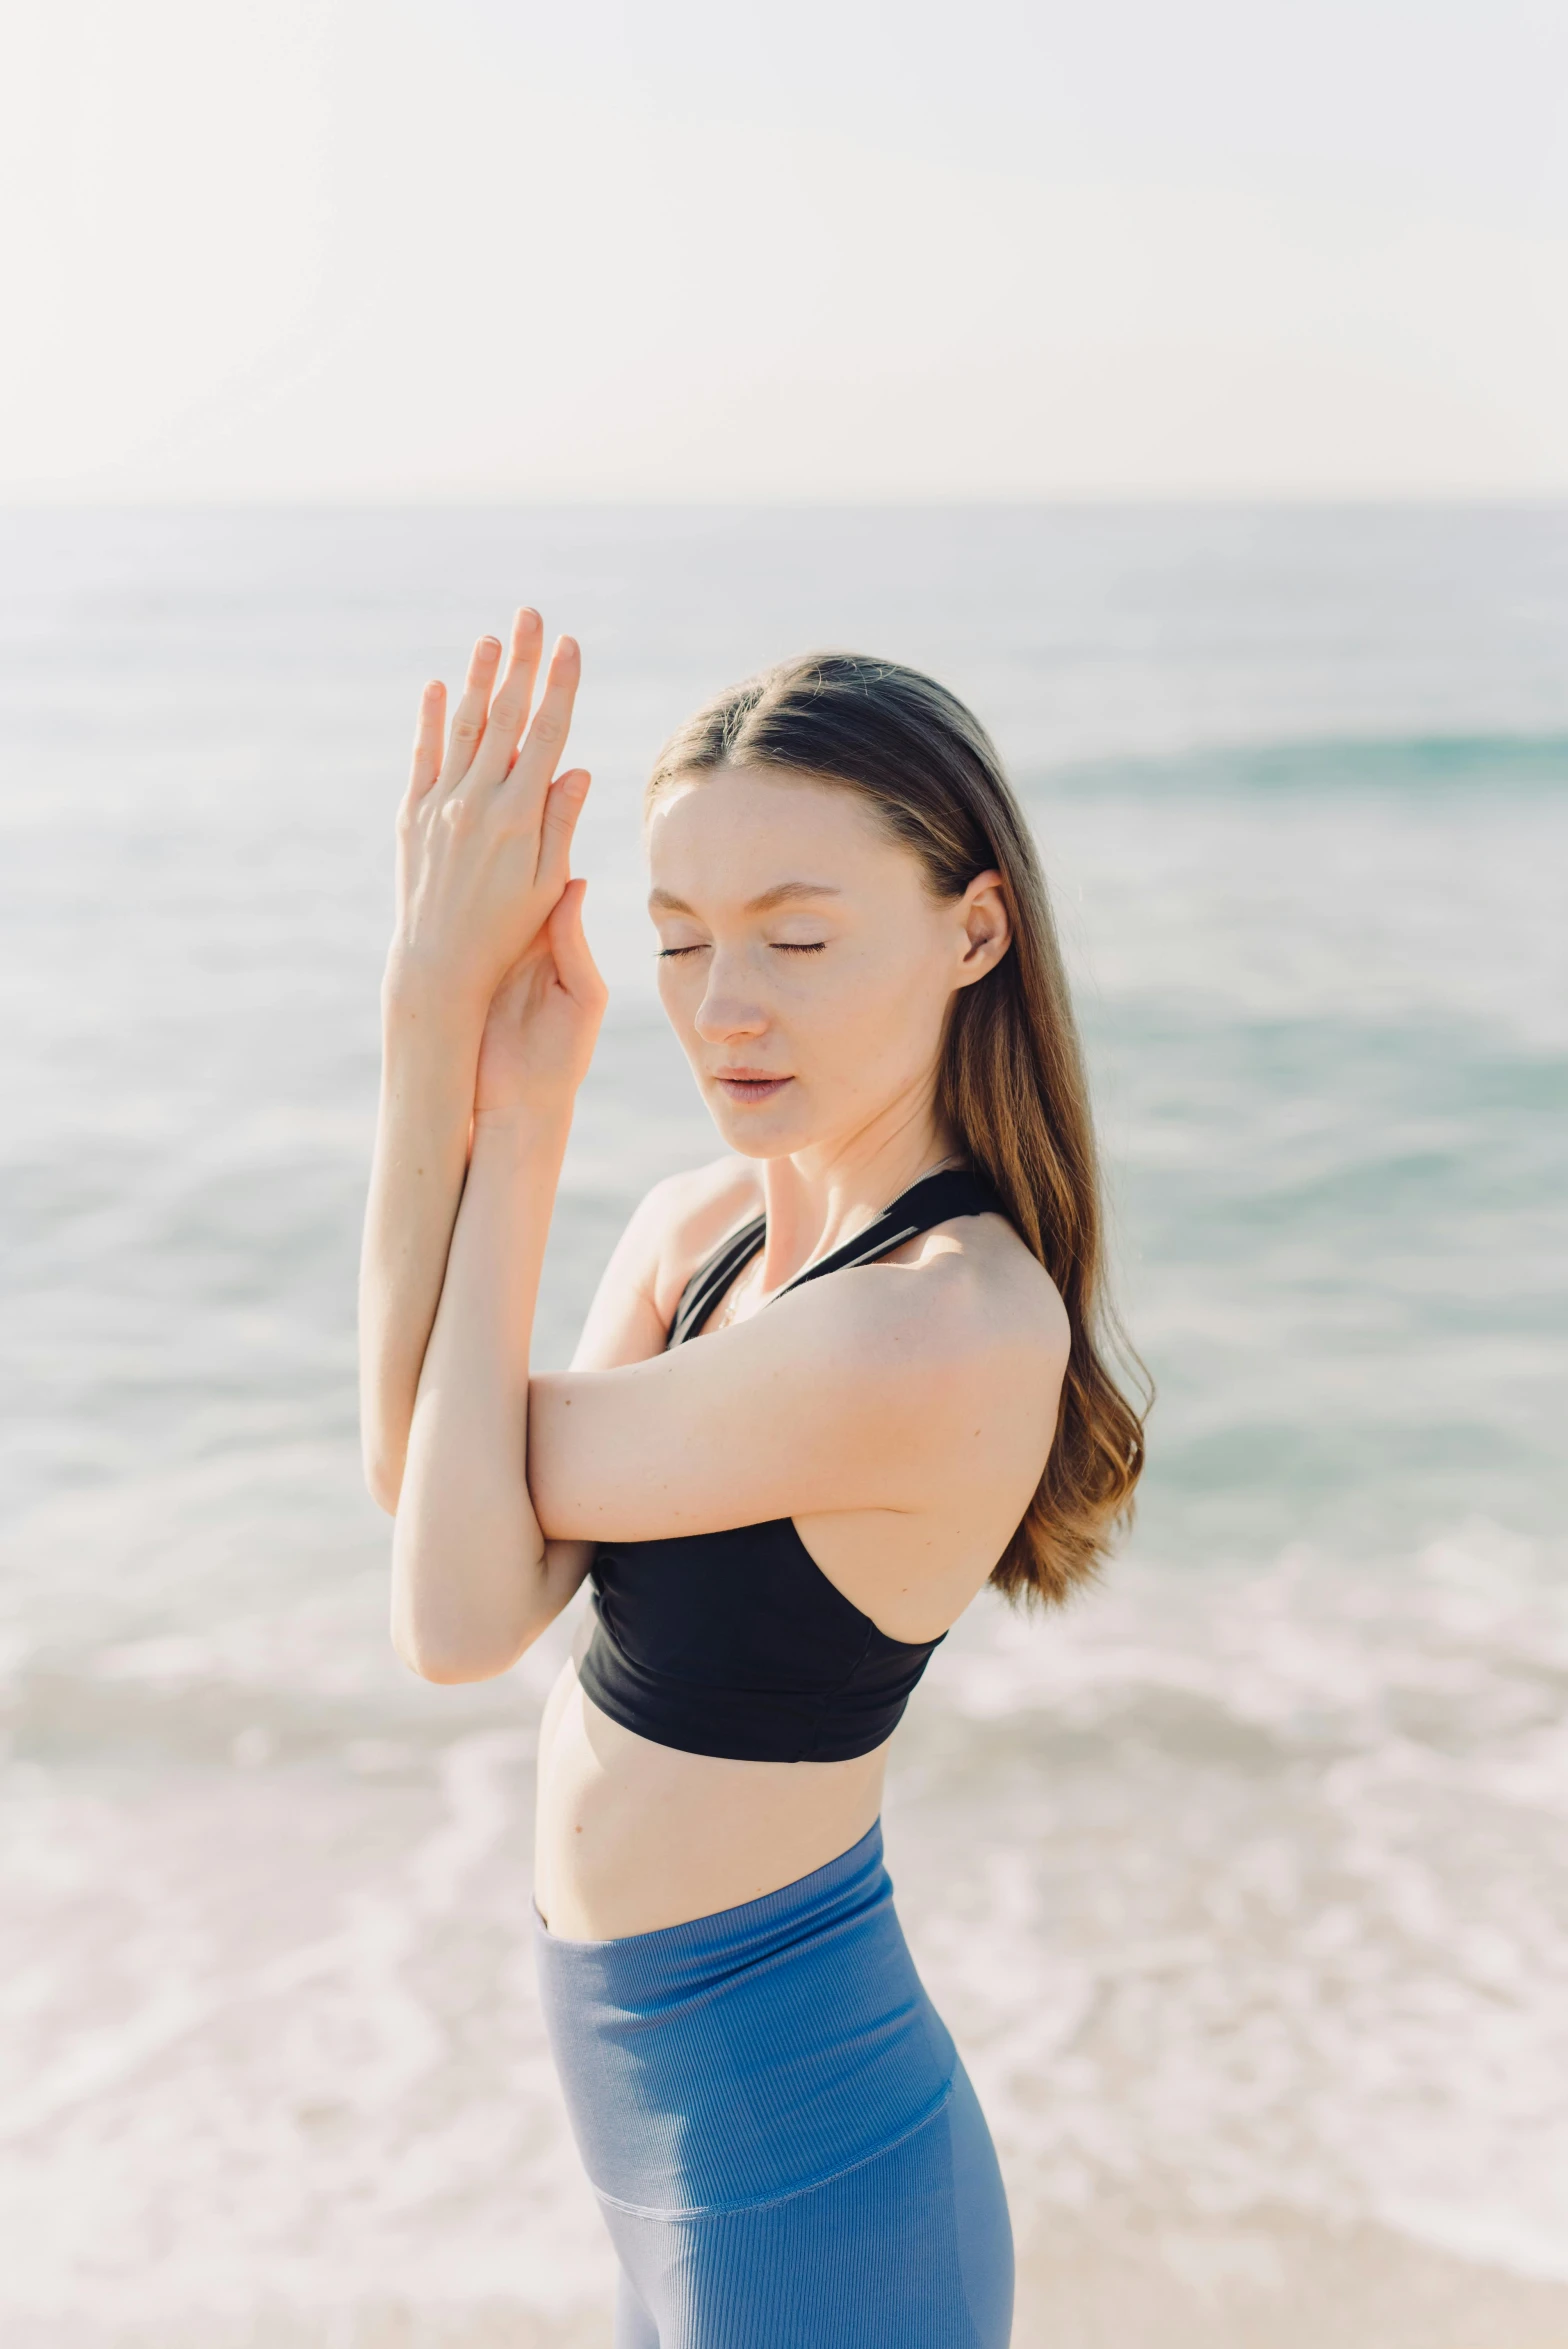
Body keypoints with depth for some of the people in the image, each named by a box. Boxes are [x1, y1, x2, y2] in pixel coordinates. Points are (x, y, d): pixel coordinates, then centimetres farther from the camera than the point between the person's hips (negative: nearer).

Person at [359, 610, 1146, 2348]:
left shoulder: (954, 1329, -29)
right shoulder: (704, 1224, -3)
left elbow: (464, 1549, -20)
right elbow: (471, 1623, -16)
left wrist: (518, 1109, -11)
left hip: (792, 2164, -8)